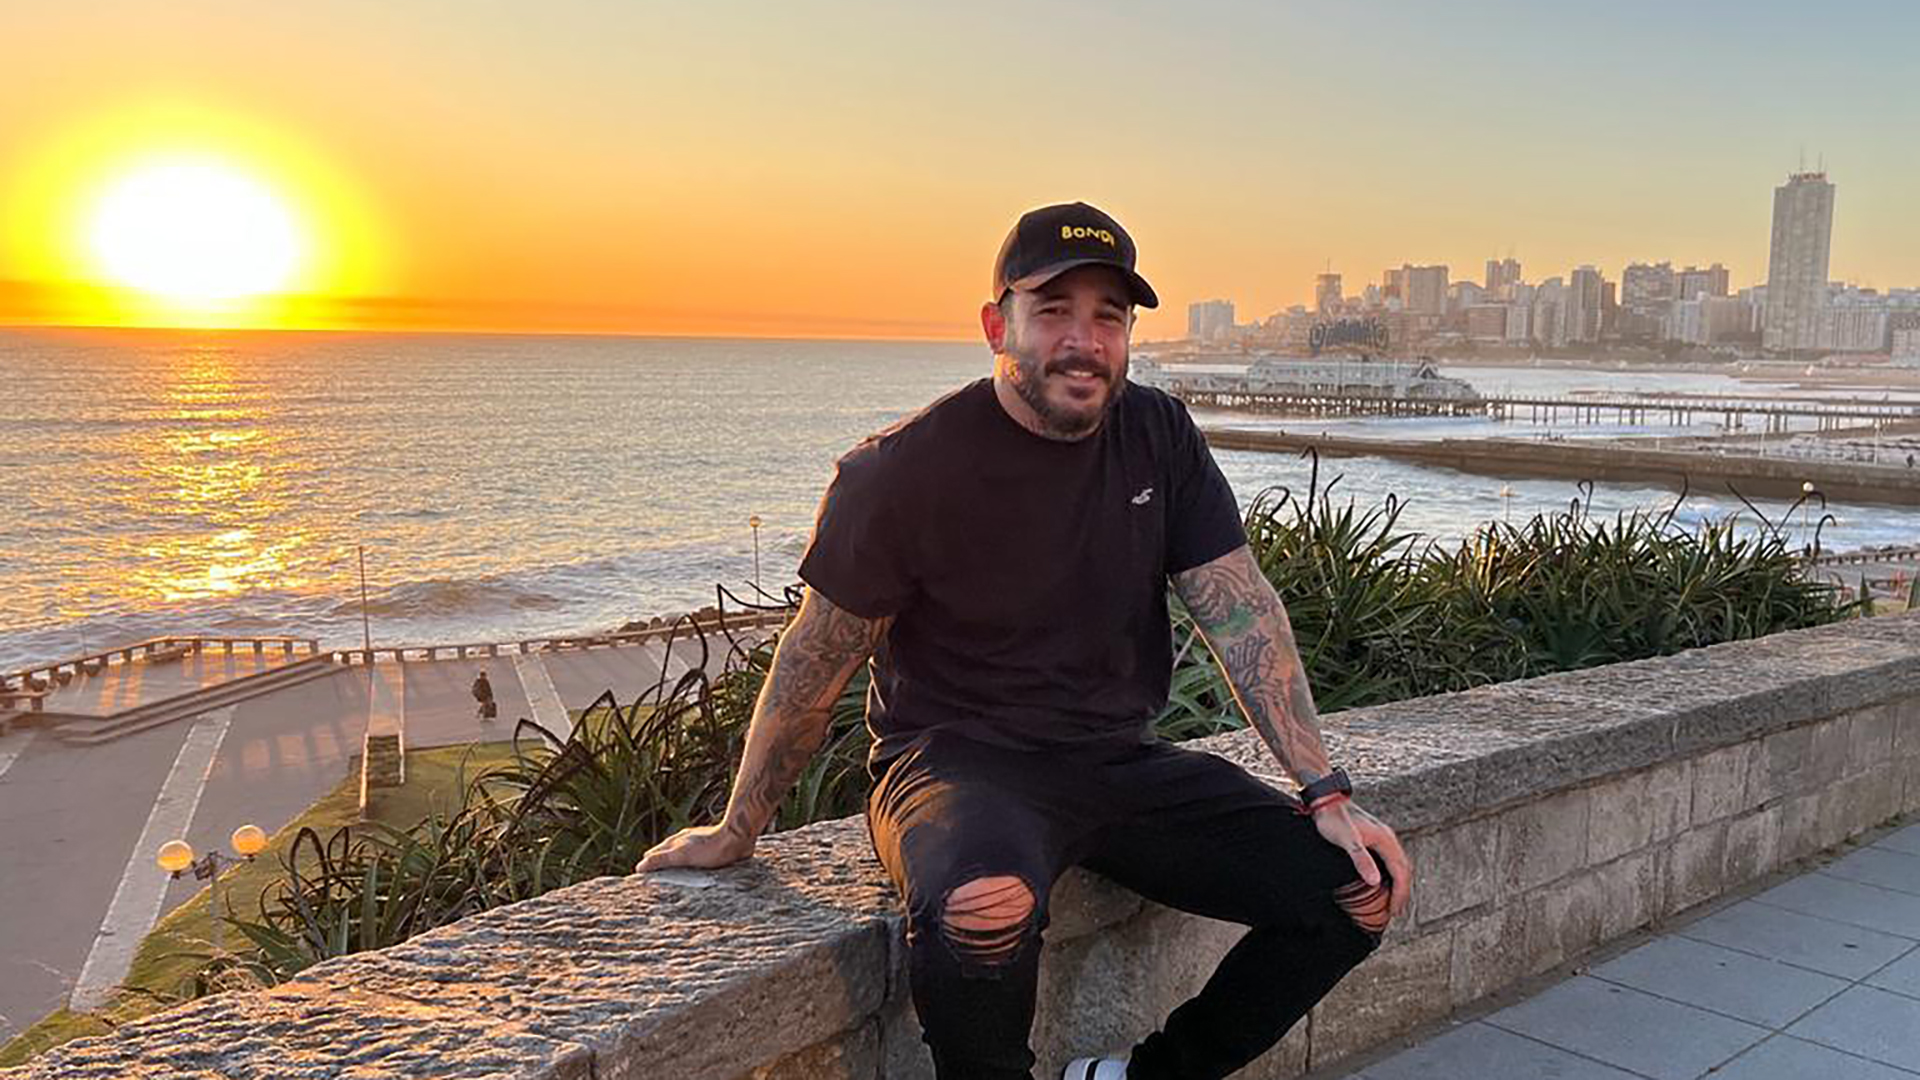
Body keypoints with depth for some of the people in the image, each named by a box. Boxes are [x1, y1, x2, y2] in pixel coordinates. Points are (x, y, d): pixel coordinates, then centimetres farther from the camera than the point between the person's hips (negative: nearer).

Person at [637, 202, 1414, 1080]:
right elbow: (815, 661, -5)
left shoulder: (1160, 437, 2)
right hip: (959, 763, -5)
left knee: (1363, 885, -7)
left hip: (1121, 761, 6)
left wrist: (1326, 792, -8)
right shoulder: (904, 471, -13)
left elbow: (1242, 613, 0)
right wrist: (737, 831, 5)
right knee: (982, 907, -40)